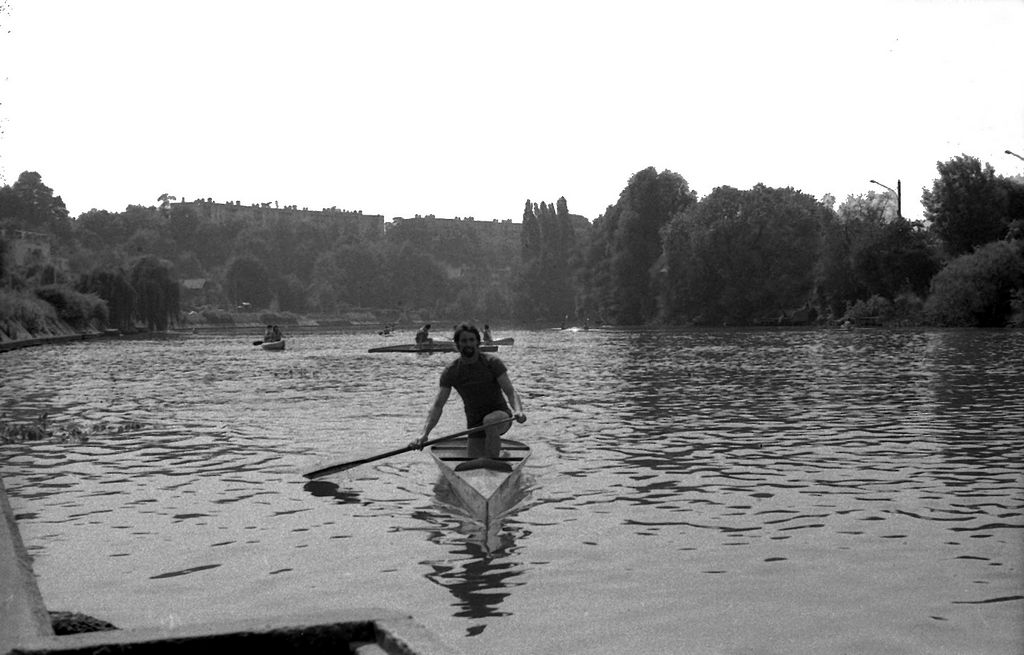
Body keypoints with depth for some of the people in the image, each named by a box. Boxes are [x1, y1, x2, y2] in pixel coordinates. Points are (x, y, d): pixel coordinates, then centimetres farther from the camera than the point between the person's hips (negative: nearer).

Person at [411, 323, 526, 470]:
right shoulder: (450, 372, -4)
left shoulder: (492, 362, -10)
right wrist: (424, 434, -23)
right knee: (473, 469, 0)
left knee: (490, 421, -39)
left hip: (500, 415, -3)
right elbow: (437, 405, -9)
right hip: (474, 424, 4)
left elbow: (510, 391, -17)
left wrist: (518, 410, -39)